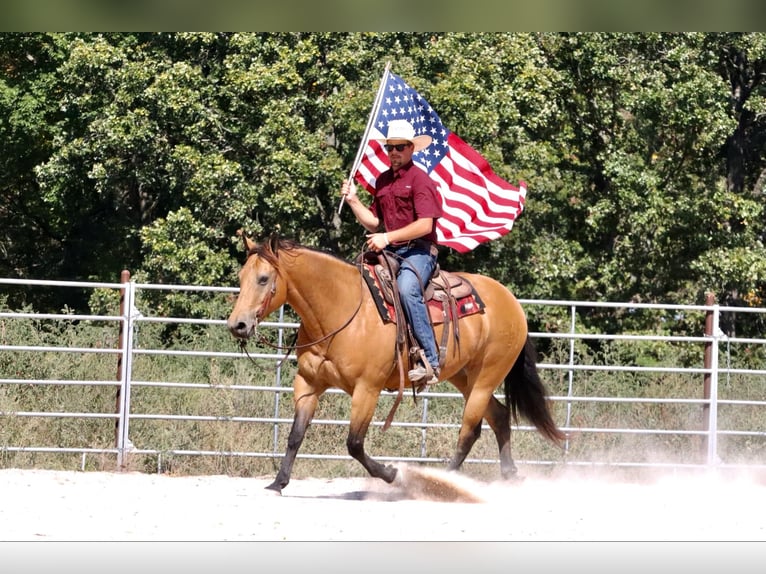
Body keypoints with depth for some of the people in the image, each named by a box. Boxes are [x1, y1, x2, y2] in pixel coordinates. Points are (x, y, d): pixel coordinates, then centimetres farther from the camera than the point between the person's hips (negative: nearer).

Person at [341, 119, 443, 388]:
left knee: (407, 288, -35)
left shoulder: (420, 180, -6)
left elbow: (425, 225, -15)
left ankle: (430, 361, -36)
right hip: (388, 253, 8)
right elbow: (373, 224, 22)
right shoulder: (383, 181, 18)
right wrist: (353, 200, 7)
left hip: (417, 250, -8)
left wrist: (387, 237, -19)